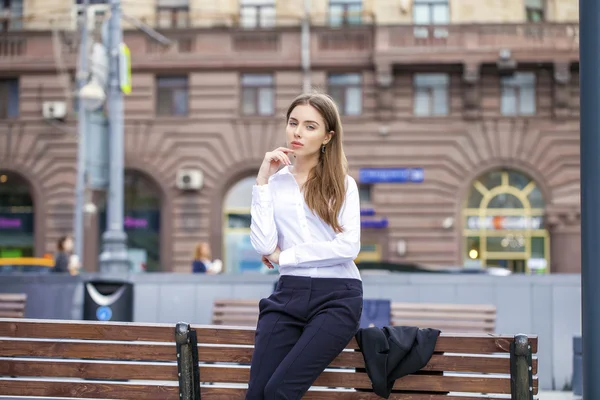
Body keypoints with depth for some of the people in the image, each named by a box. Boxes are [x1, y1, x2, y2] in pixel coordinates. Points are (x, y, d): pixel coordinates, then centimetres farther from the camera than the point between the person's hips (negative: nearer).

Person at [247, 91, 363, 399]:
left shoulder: (341, 184, 7)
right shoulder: (274, 182, 10)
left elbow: (348, 247, -8)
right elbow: (263, 245, -5)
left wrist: (283, 256, -6)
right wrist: (263, 180, -4)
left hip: (337, 296, -2)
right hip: (289, 295, 2)